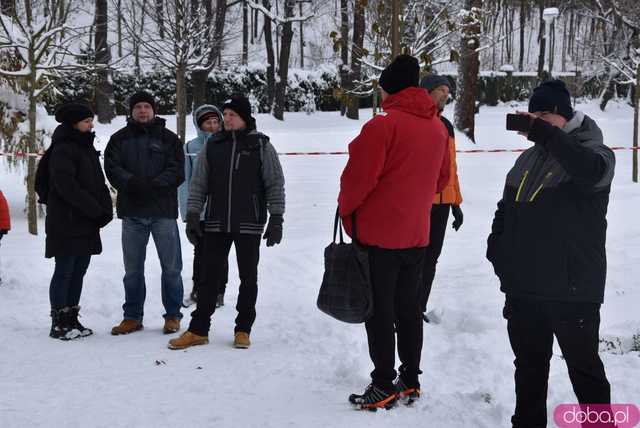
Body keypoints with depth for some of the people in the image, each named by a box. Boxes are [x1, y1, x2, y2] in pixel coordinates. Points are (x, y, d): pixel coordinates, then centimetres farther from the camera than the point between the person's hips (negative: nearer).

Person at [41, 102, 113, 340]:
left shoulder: (87, 148, 17)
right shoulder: (63, 149, -10)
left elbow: (98, 182, 16)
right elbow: (66, 186, -19)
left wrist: (106, 209, 0)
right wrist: (95, 209, -18)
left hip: (87, 224, 8)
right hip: (67, 223, -8)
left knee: (78, 272, 11)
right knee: (64, 271, -3)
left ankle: (71, 320, 18)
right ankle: (59, 323, 3)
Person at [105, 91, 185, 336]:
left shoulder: (169, 139, 7)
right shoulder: (119, 139, 10)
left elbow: (177, 171, -3)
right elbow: (112, 168, -3)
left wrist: (153, 184, -18)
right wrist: (133, 182, -21)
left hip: (163, 211, -1)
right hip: (132, 211, 1)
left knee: (171, 267, 3)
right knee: (133, 268, 8)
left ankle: (173, 315, 15)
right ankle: (133, 316, 18)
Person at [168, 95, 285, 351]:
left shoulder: (261, 145, 1)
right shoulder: (212, 145, 7)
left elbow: (275, 184, 1)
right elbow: (198, 183, 10)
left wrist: (276, 218, -5)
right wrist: (192, 215, 2)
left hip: (249, 224, -2)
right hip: (216, 223, 2)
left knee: (248, 277, 6)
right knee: (210, 276, 5)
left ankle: (243, 330, 17)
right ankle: (198, 330, 11)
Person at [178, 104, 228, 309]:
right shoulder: (190, 148, 1)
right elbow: (184, 181, 1)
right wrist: (187, 211, -5)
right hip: (199, 211, 1)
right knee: (200, 252, 13)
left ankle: (218, 292, 19)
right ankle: (197, 290, 27)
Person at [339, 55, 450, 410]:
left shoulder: (383, 125, -17)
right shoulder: (438, 126, 6)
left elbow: (358, 178, -16)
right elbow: (441, 178, 15)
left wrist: (346, 209, 1)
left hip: (379, 234, -7)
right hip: (417, 233, 7)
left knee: (379, 310, 1)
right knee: (408, 307, 15)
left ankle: (384, 387, 5)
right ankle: (410, 380, 22)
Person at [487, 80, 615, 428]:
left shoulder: (594, 152, -7)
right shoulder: (528, 159, 12)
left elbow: (591, 170, -34)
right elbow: (506, 209, 20)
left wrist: (546, 133, -31)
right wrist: (497, 250, 8)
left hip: (573, 287, -6)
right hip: (524, 284, 6)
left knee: (584, 366, 5)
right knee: (529, 363, 17)